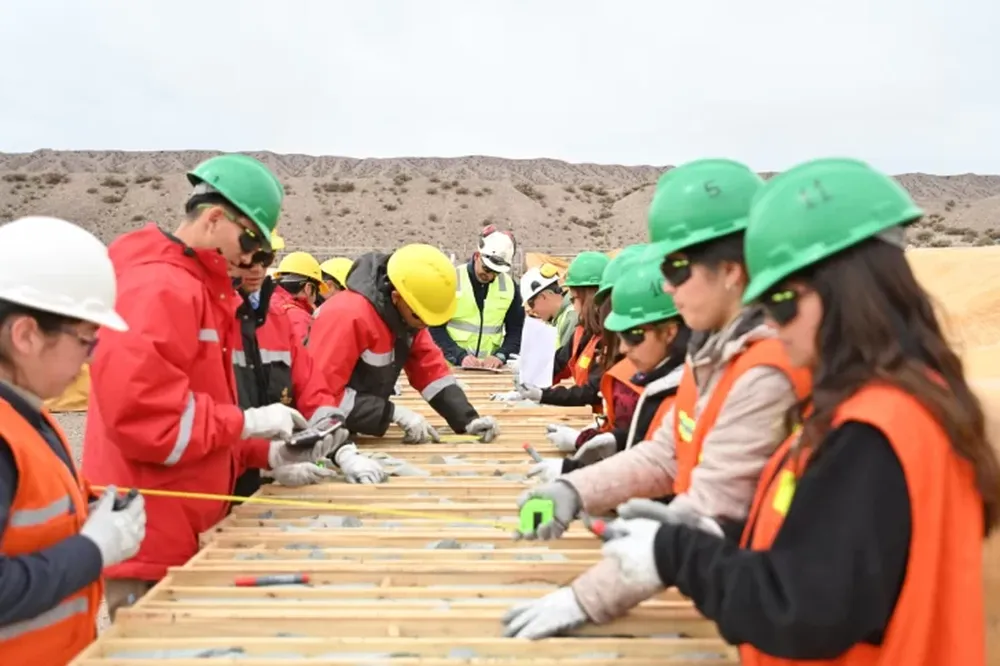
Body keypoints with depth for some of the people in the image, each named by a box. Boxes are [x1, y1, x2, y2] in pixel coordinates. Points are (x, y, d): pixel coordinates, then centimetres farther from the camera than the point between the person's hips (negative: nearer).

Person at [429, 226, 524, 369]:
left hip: (489, 367, 2)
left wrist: (501, 356, -9)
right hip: (450, 365, -2)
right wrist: (460, 356, -16)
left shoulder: (509, 286, 6)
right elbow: (435, 328, -5)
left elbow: (516, 330, 7)